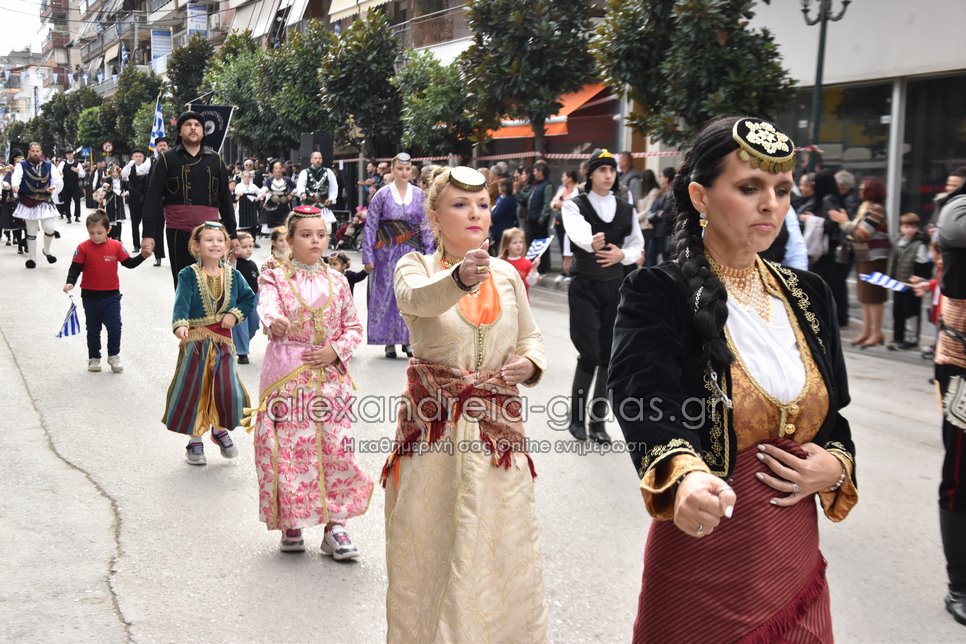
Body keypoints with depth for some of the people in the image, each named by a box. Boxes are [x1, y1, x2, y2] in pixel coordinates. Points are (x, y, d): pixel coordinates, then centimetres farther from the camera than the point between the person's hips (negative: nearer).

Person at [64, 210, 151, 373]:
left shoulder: (116, 246, -4)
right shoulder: (83, 248, -9)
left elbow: (129, 263, 3)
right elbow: (75, 268, -6)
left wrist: (143, 256, -10)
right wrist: (70, 283, -21)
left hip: (111, 295, 0)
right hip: (90, 296, 0)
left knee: (114, 327, -3)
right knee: (93, 329, 13)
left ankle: (114, 356, 15)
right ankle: (94, 358, 26)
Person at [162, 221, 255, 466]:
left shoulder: (233, 276, 4)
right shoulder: (189, 275, -10)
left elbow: (249, 299, 12)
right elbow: (181, 303, -22)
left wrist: (235, 314, -6)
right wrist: (180, 324, -40)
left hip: (222, 342, 3)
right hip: (195, 342, -3)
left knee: (228, 390, -1)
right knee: (193, 391, 5)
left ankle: (220, 430, 28)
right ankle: (195, 441, 22)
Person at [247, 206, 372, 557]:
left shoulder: (337, 281, 11)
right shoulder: (275, 278, 1)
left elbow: (354, 327, 13)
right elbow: (266, 306, -21)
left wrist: (336, 349, -7)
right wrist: (274, 321, -45)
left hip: (330, 377, 3)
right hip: (286, 376, -2)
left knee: (336, 449, -1)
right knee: (287, 450, -1)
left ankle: (334, 527, 8)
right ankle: (291, 524, 16)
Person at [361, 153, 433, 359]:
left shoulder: (420, 195, 5)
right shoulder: (382, 195, -2)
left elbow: (426, 227, 7)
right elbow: (370, 227, -1)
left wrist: (429, 255, 2)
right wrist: (368, 256, -6)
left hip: (412, 252, 2)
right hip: (387, 253, -2)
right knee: (386, 295, 1)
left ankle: (407, 339, 12)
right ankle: (389, 341, 9)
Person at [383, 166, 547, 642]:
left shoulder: (506, 274, 8)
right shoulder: (416, 266, -4)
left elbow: (531, 338, 17)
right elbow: (415, 298, -28)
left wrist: (530, 363, -7)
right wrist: (460, 278, -50)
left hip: (498, 426, 3)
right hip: (431, 425, -3)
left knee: (500, 547, 8)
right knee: (428, 546, 7)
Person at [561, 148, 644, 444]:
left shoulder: (626, 210, 9)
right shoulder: (574, 206, -5)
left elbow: (638, 247, 11)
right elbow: (579, 232, -27)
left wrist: (622, 255, -12)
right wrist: (592, 242, -50)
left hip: (615, 287, 4)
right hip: (585, 287, -4)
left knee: (609, 355, 5)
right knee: (590, 354, -10)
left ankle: (598, 419, 19)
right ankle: (577, 417, 11)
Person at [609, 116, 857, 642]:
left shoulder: (808, 295, 5)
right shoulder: (657, 295, -13)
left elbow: (833, 415, 15)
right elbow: (648, 407, -29)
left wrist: (836, 466, -6)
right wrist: (687, 477, -49)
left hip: (795, 555, 5)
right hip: (701, 563, -5)